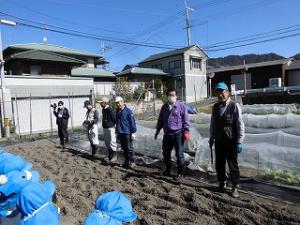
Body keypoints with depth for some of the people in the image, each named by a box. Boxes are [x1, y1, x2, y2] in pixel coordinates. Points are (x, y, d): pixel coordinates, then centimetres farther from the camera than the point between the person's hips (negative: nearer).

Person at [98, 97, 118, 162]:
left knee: (112, 142, -2)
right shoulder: (103, 110, 10)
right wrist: (103, 125, 16)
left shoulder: (110, 110, -19)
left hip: (110, 128, -9)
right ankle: (110, 155, 30)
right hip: (105, 128, 9)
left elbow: (115, 119, -18)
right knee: (107, 142, 16)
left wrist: (112, 125, -9)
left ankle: (114, 156, 12)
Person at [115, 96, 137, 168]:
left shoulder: (128, 111, -11)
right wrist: (117, 131, 18)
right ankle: (126, 161, 26)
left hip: (127, 133, -7)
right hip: (120, 133, 7)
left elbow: (132, 122, -13)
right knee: (124, 148, 15)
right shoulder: (117, 111, 11)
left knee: (129, 148, 1)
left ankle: (132, 162, 12)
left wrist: (133, 131, -15)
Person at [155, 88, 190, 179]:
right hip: (167, 134, 5)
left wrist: (186, 131, -10)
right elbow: (160, 120, 19)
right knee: (166, 153, 15)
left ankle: (180, 172, 18)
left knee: (179, 154, 2)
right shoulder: (164, 107, 11)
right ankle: (167, 170, 33)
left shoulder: (181, 106, -4)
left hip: (178, 134, -5)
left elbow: (186, 119, -5)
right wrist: (157, 130, 20)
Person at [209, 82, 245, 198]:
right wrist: (211, 138, 13)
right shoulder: (215, 107, 7)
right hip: (218, 141, 5)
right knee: (219, 164, 13)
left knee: (233, 164, 5)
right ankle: (221, 184, 32)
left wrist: (239, 142, -13)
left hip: (231, 142, -5)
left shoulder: (234, 106, -9)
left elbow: (240, 125, -10)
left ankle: (235, 187, 22)